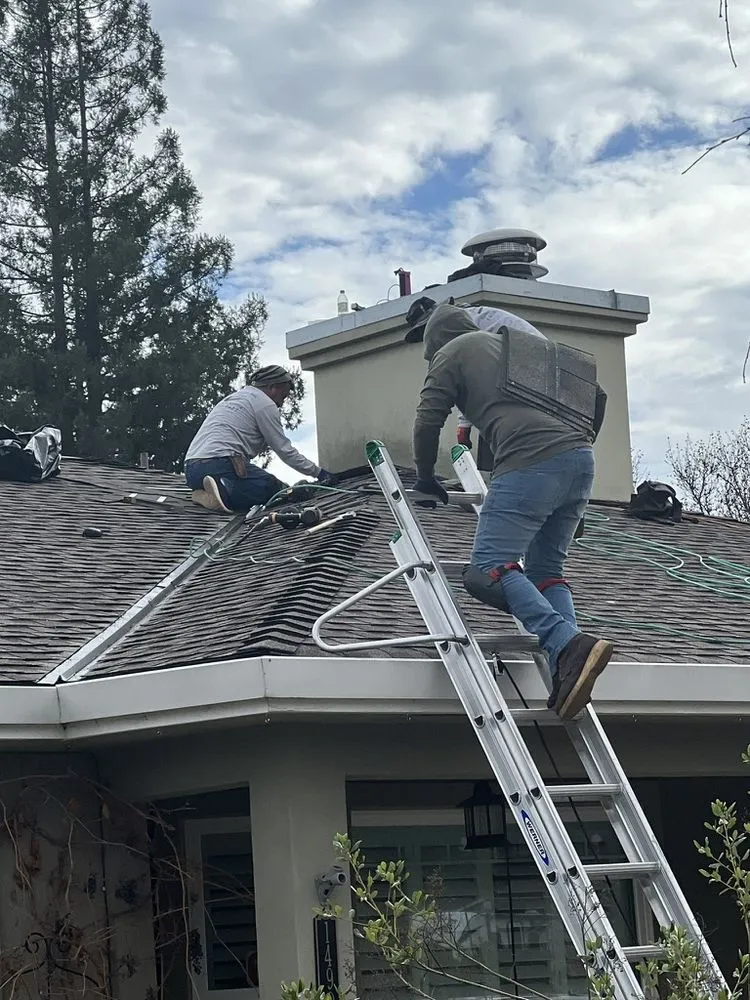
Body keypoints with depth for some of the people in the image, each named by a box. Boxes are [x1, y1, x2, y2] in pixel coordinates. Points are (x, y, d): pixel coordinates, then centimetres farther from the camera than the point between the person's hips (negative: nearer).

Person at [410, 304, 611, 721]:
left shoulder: (452, 352, 17)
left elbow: (428, 421, 9)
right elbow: (595, 393, 30)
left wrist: (426, 476, 24)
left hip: (531, 462, -7)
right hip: (581, 458, 7)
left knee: (489, 569, -10)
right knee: (546, 569, 15)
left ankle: (567, 644, -31)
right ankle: (569, 664, -7)